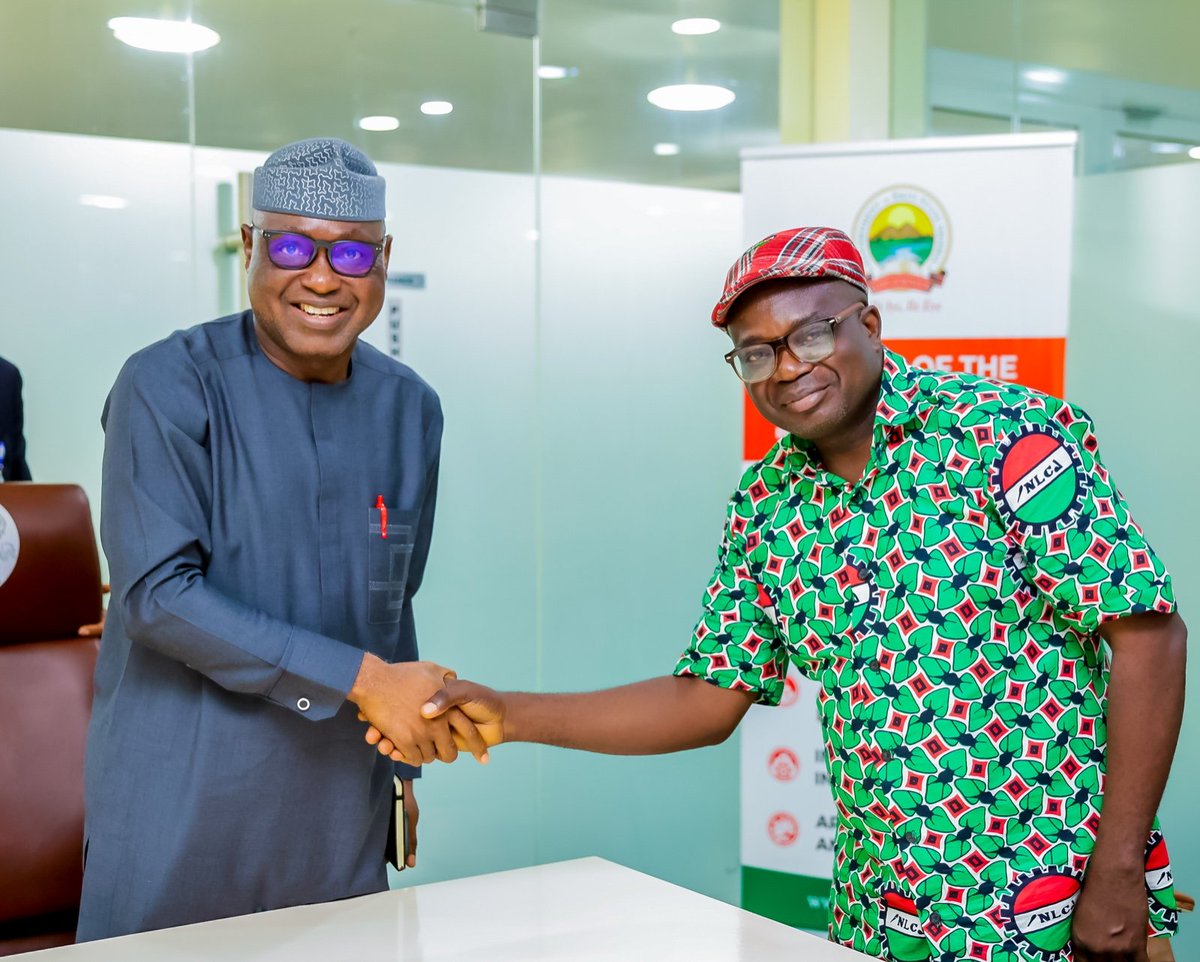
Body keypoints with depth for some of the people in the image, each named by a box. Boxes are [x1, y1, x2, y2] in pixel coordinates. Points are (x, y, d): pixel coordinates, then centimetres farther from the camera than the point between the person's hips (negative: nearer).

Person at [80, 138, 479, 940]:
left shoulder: (410, 408, 5)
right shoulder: (170, 386, -11)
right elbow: (156, 592, -19)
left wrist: (405, 767, 17)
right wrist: (361, 678, -20)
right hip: (179, 815, -4)